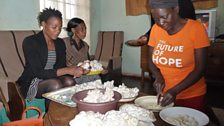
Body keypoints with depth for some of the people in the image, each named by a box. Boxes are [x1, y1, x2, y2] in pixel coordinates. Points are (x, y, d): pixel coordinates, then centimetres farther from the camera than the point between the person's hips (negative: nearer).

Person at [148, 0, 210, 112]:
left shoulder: (196, 28, -15)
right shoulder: (155, 29, -6)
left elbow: (200, 68, -15)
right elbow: (151, 61, 2)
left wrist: (175, 91, -24)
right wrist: (158, 76, -16)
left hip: (191, 96, -3)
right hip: (163, 94, 3)